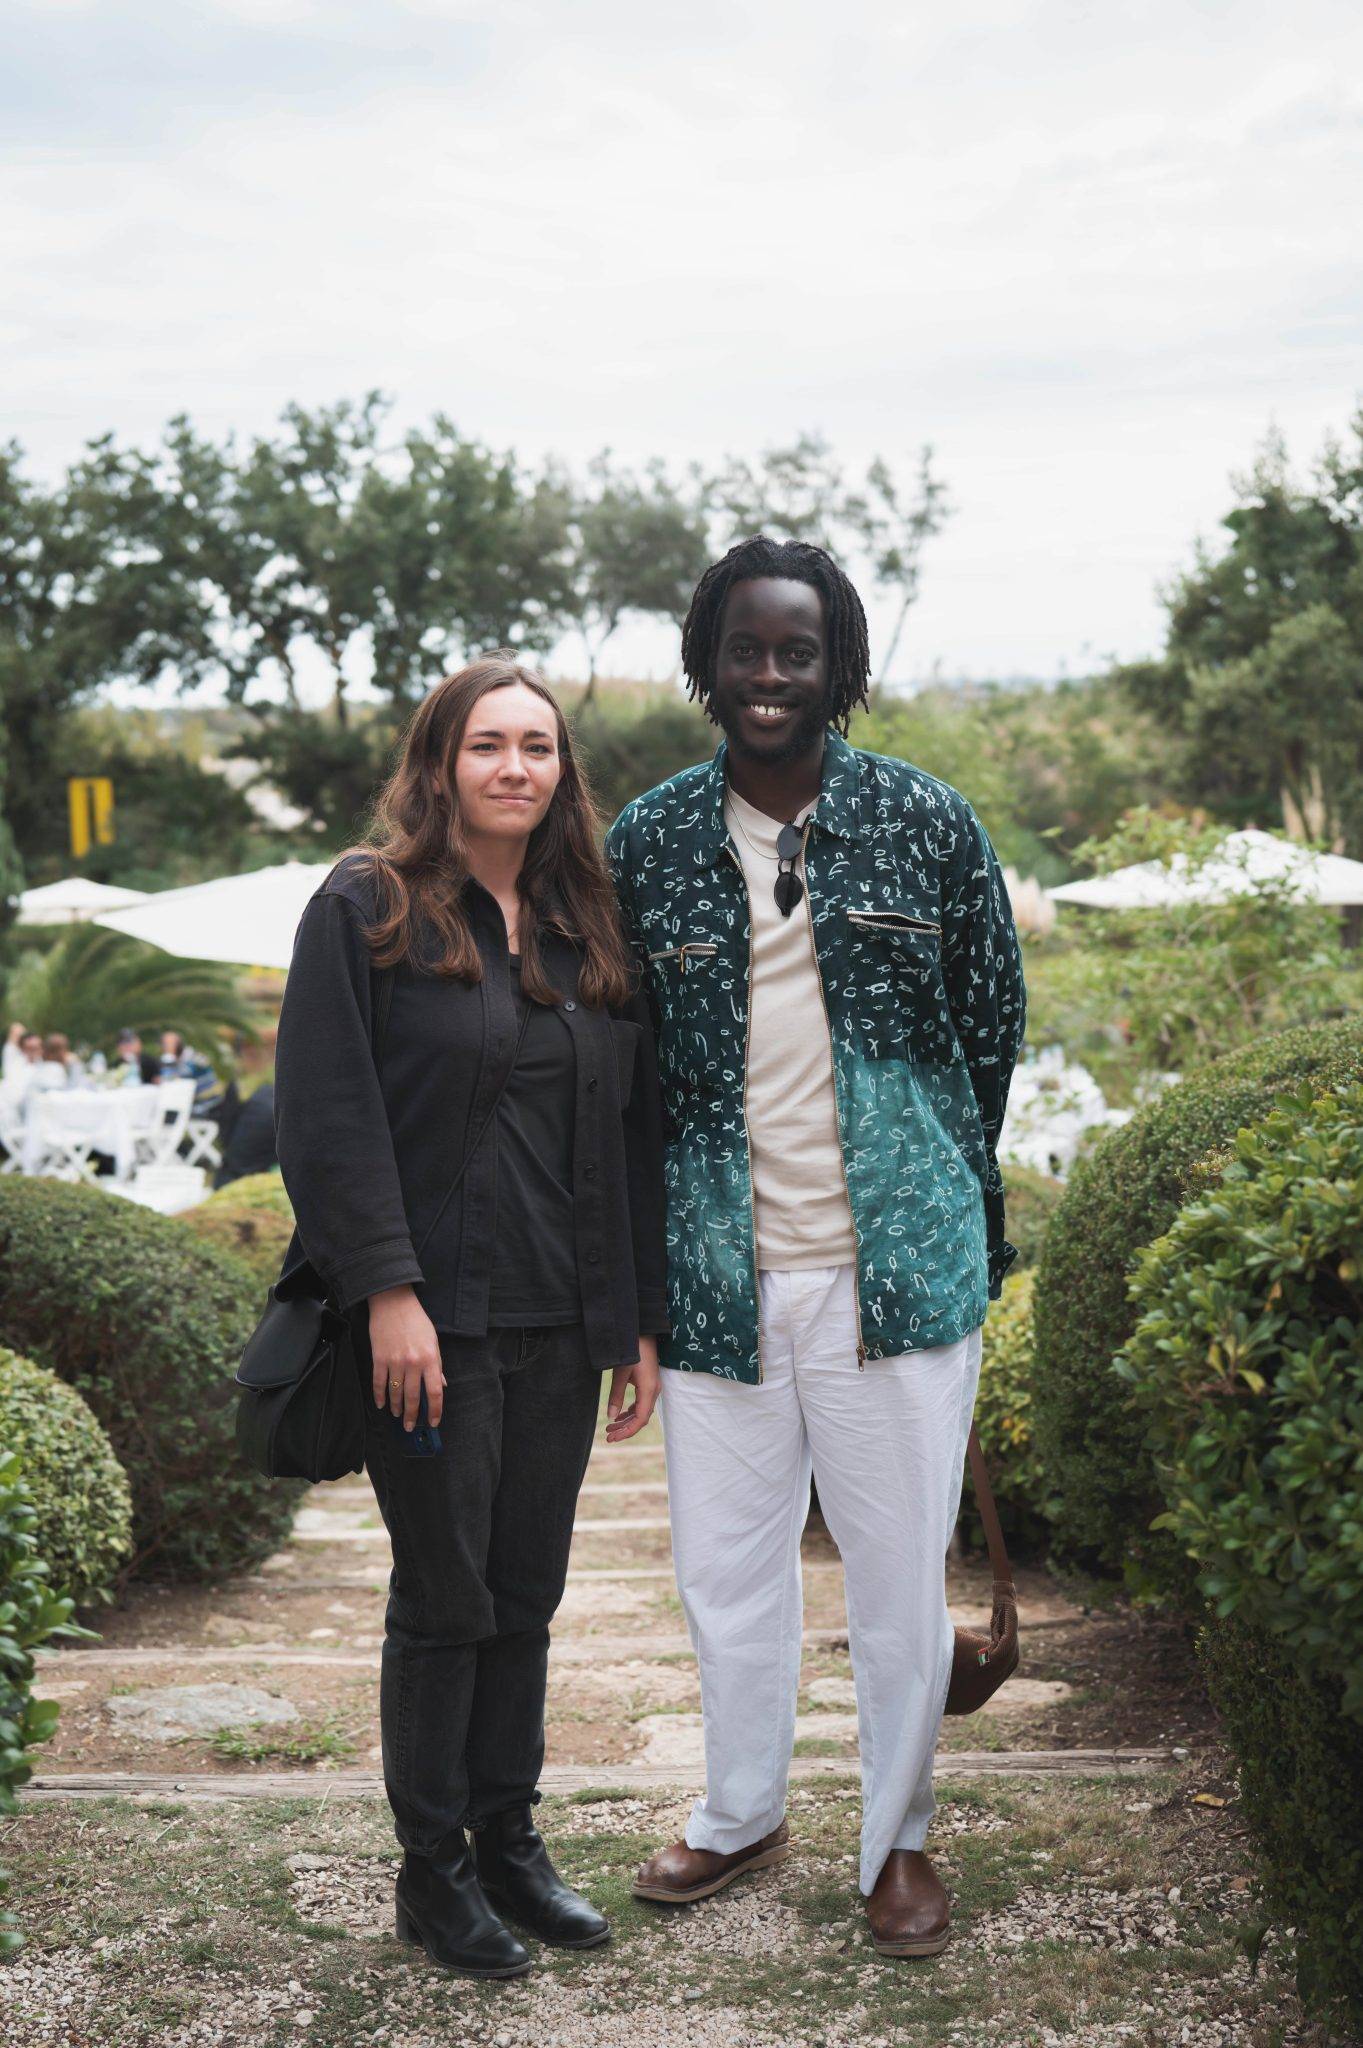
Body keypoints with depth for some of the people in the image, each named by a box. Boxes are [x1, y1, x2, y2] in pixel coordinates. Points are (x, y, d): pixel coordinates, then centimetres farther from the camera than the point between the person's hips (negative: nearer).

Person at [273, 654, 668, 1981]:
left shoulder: (588, 931, 12)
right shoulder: (365, 910, -4)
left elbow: (632, 1134, 13)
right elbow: (328, 1114, -10)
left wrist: (639, 1317, 10)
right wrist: (387, 1289, -17)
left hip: (559, 1324, 5)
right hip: (430, 1319, -5)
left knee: (527, 1594, 12)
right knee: (446, 1596, 3)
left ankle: (509, 1840, 26)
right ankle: (434, 1869, 18)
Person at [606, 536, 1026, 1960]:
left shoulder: (927, 823, -1)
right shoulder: (647, 840, 2)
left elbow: (993, 1025, 9)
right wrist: (649, 1241, 10)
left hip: (898, 1264, -1)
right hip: (717, 1269, 2)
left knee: (900, 1570, 8)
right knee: (725, 1565, 14)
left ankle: (899, 1840, 28)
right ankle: (741, 1814, 36)